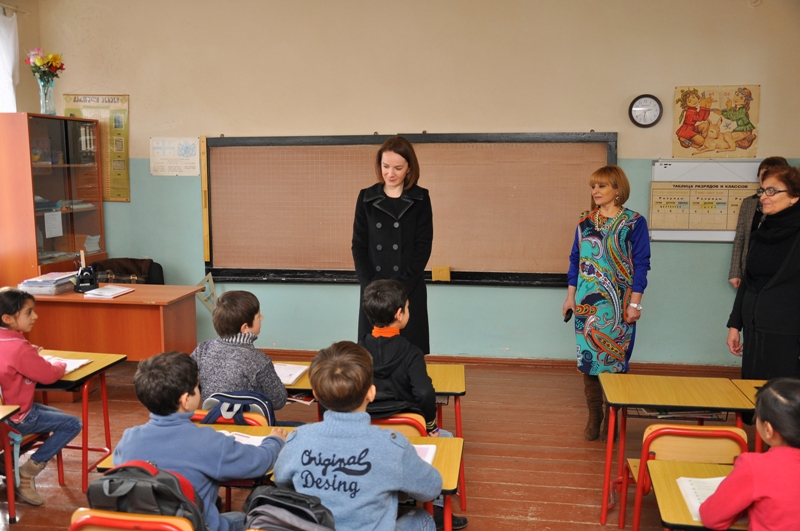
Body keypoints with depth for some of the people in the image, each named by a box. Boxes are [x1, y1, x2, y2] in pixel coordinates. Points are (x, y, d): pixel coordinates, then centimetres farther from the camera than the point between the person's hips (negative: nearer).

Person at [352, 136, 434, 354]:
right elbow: (359, 246, 4)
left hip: (409, 290, -2)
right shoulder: (367, 198, 7)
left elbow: (423, 247, -3)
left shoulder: (420, 199, 2)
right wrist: (371, 286, -9)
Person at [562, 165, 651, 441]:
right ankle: (593, 417, 17)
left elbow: (641, 264, -4)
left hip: (618, 304, -3)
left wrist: (635, 303, -9)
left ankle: (612, 419, 16)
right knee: (588, 357, 5)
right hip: (587, 303, 3)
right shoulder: (585, 221, 8)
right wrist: (571, 295, 9)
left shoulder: (634, 222, -3)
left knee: (614, 359, 2)